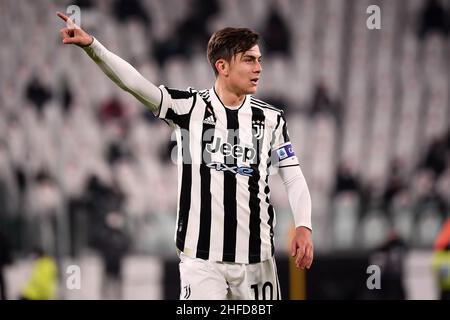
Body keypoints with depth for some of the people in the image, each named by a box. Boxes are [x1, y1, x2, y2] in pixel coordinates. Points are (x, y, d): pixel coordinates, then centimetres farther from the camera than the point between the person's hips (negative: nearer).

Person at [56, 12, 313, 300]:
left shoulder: (271, 119, 5)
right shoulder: (189, 107, -1)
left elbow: (294, 179, 8)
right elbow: (133, 82, -12)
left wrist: (304, 226, -10)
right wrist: (91, 45, -26)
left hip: (257, 256, 3)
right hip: (202, 256, -3)